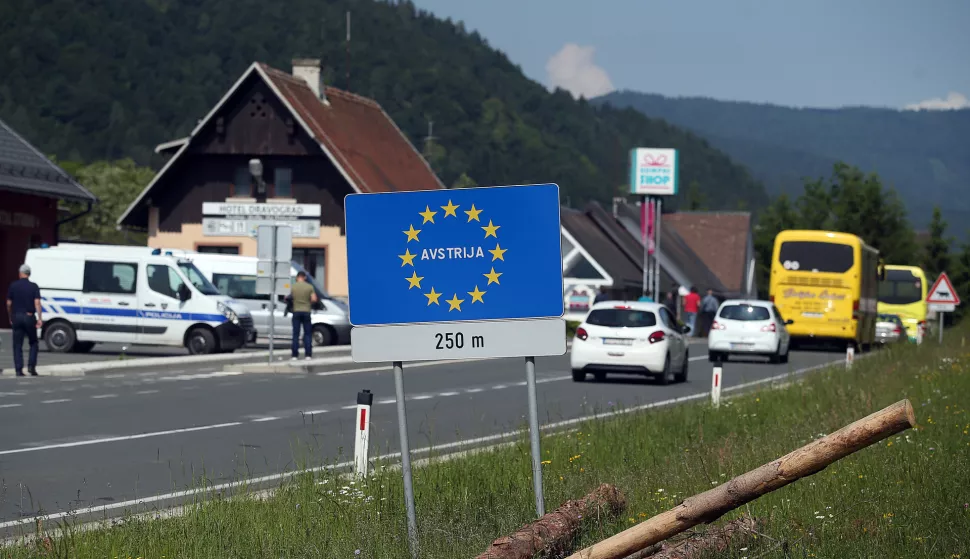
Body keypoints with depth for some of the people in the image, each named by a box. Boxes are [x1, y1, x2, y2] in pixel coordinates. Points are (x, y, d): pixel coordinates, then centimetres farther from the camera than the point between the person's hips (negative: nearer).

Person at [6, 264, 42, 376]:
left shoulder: (13, 286, 1)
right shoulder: (34, 286, -3)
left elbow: (9, 304, 4)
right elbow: (37, 303, -11)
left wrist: (10, 318, 16)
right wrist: (40, 318, -13)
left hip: (16, 317, 1)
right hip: (29, 317, -1)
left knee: (17, 345, 4)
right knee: (33, 343, 14)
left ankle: (19, 370, -2)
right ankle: (31, 365, 0)